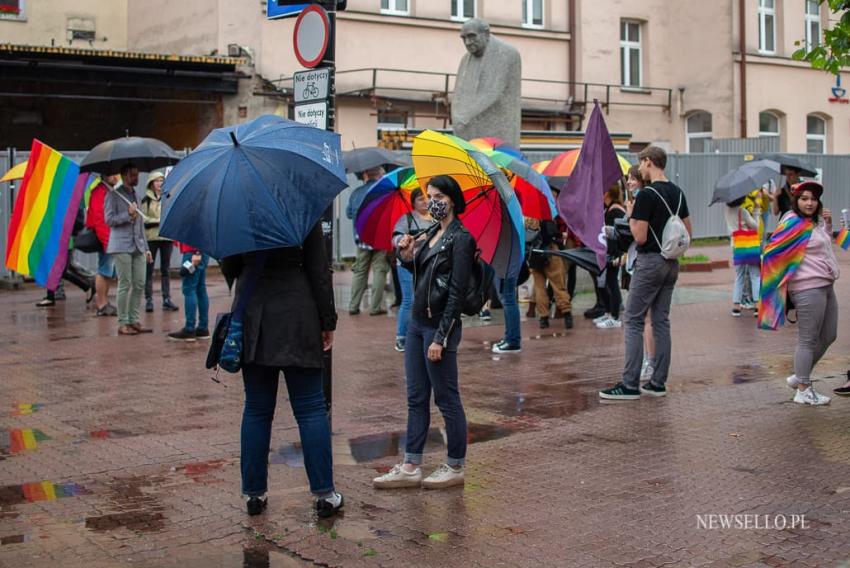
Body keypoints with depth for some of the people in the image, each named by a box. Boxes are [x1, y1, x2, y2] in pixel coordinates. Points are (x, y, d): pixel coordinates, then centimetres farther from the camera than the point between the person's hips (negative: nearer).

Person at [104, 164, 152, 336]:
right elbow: (109, 219, -9)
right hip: (122, 246, -7)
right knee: (125, 285, -6)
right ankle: (123, 323, 0)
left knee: (140, 284, 3)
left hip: (137, 247, 7)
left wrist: (146, 248, 20)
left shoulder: (136, 195, 20)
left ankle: (134, 320, 11)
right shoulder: (114, 195, -1)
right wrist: (128, 214, -16)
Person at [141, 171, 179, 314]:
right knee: (149, 270, 1)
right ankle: (148, 299, 5)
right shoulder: (146, 200, 2)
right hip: (151, 237, -2)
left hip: (167, 237, 2)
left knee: (165, 269, 7)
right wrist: (159, 221, -14)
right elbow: (143, 219, -4)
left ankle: (167, 299, 10)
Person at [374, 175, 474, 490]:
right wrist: (408, 257, 0)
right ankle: (411, 467, 17)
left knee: (446, 398, 2)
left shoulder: (460, 239, -12)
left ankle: (455, 468, 14)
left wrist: (440, 338, -19)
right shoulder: (432, 234, 12)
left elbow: (457, 293, -16)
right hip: (417, 323, 8)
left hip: (440, 325, -8)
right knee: (416, 398, 11)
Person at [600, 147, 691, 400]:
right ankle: (658, 382, 12)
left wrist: (631, 216, -3)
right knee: (661, 321, 10)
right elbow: (687, 230, 14)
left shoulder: (647, 194, -16)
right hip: (671, 263, 8)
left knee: (634, 322, -3)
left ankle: (630, 385, -4)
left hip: (650, 262, -8)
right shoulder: (677, 193, 9)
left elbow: (640, 236, -18)